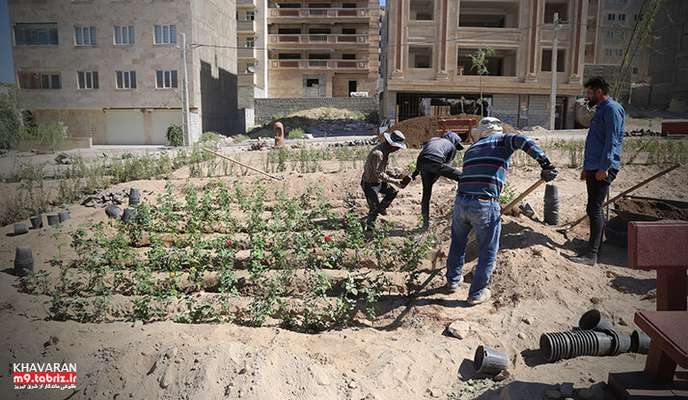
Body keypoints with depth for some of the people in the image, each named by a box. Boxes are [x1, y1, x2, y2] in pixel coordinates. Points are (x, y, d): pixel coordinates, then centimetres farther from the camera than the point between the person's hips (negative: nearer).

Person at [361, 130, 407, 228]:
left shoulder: (385, 151, 0)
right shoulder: (377, 153, -31)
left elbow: (384, 169, 9)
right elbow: (379, 173, -30)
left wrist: (397, 175, -3)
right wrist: (394, 181, -24)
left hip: (379, 182, 9)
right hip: (369, 184, -9)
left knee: (392, 192, 15)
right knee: (374, 209, -6)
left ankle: (381, 208, 34)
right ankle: (369, 226, 13)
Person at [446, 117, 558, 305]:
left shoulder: (470, 150, 23)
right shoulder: (501, 140, 8)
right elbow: (523, 140, -13)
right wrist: (545, 163, -20)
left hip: (461, 202, 5)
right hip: (486, 206, -5)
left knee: (458, 243, 28)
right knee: (488, 251, 15)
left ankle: (453, 280, 43)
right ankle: (477, 293, 24)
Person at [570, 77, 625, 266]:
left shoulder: (612, 109, -9)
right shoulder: (601, 110, 22)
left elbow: (612, 141, -18)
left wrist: (604, 167, -23)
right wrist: (586, 167, 26)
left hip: (603, 169, -10)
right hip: (594, 168, 10)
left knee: (594, 208, -13)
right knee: (595, 208, 15)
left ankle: (591, 254, -12)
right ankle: (597, 245, 25)